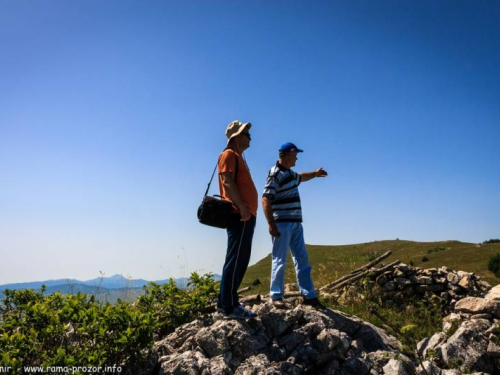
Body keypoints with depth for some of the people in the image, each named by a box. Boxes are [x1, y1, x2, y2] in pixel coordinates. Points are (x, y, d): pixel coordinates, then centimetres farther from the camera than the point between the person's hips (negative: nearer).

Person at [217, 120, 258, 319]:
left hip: (246, 215, 10)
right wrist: (242, 206, -24)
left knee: (240, 260, 11)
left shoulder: (239, 157, 26)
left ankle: (227, 301, 17)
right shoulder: (229, 154, -3)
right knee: (235, 260, -10)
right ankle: (229, 306, -7)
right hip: (239, 214, -10)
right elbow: (227, 182, -16)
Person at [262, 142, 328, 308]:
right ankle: (276, 296, 6)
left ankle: (308, 295, 15)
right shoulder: (275, 174, -12)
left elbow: (300, 178, 41)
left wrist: (315, 174, 47)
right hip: (282, 223, -9)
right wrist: (271, 224, -24)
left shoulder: (290, 173, 15)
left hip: (295, 223, 9)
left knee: (302, 259, 9)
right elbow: (266, 199, -19)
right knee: (280, 260, -4)